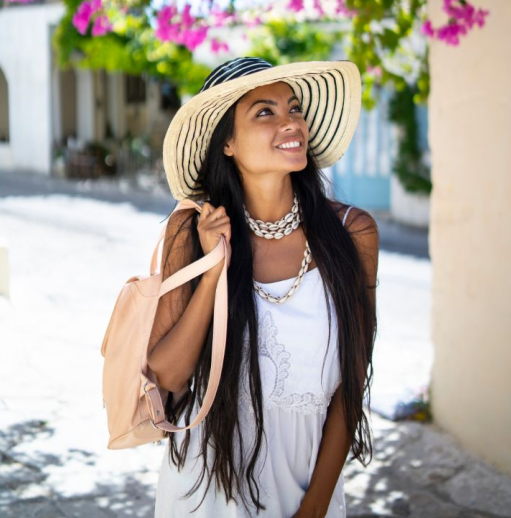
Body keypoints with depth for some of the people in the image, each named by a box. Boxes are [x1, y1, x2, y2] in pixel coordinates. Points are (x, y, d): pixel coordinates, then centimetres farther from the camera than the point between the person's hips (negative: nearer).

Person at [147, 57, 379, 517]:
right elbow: (166, 374, -12)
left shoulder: (351, 233, -12)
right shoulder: (191, 231, -12)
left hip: (307, 479, 0)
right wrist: (214, 270, -22)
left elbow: (351, 381, -6)